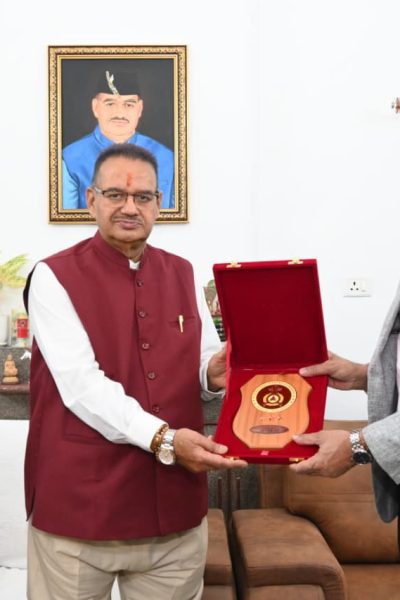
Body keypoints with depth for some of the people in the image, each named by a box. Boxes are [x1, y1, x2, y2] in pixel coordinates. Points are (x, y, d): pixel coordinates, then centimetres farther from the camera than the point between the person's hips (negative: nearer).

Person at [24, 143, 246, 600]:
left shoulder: (182, 274, 8)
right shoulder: (54, 277, -7)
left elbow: (205, 365, 11)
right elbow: (81, 384, -18)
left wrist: (214, 374, -13)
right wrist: (162, 438, -27)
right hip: (80, 503, -4)